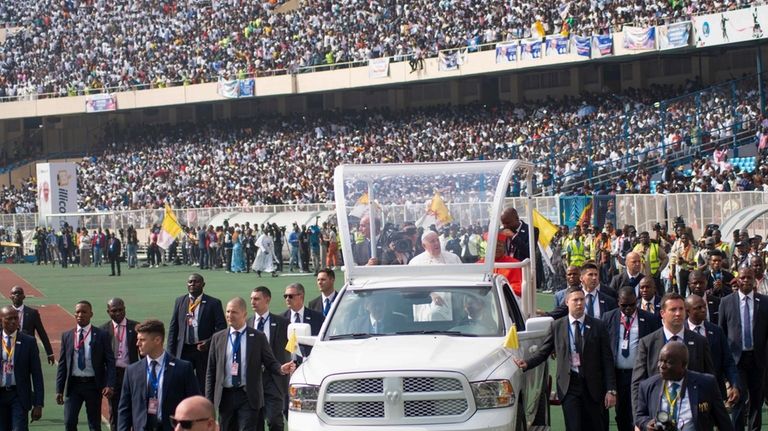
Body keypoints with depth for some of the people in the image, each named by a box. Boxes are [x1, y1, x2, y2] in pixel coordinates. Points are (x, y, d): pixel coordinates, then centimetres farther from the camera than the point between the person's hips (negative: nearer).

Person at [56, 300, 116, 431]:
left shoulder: (101, 335, -1)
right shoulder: (67, 336, 6)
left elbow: (110, 362, -3)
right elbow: (62, 364, 7)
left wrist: (109, 385, -15)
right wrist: (59, 389, 2)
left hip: (93, 385, -1)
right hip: (73, 384, 1)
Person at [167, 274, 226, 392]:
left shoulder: (213, 303, -1)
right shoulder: (180, 301, 9)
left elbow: (221, 327, -3)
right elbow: (173, 327, 10)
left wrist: (209, 342, -17)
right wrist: (171, 352, 4)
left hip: (204, 350, -3)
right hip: (183, 350, 3)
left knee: (204, 386, 3)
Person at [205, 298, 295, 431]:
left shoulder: (258, 337, 2)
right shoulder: (218, 338, 8)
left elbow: (270, 363, 2)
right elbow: (211, 371, 9)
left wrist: (281, 369, -22)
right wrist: (209, 400, 4)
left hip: (248, 396, -3)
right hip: (225, 396, 3)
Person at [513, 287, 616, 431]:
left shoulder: (597, 326, 3)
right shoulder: (557, 326, 6)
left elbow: (607, 360, 2)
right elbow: (544, 352, 7)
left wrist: (611, 390, -4)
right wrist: (527, 363, -13)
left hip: (593, 386, 0)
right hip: (569, 385, 0)